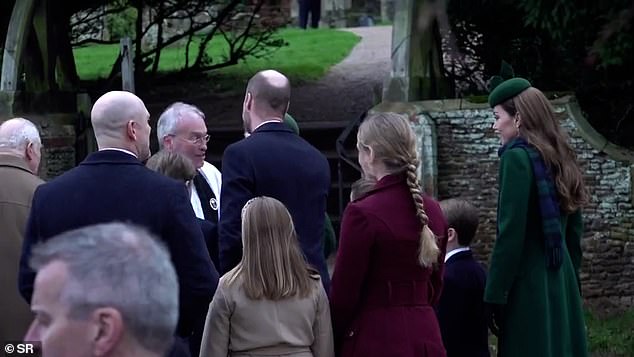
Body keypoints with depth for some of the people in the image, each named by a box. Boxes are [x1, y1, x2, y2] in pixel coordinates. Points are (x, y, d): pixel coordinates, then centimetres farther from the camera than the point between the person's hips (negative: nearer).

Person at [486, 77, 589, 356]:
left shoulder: (517, 157, -12)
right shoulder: (561, 157, 12)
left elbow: (510, 233, -17)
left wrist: (494, 297, -14)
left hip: (528, 285, -8)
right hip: (562, 282, 8)